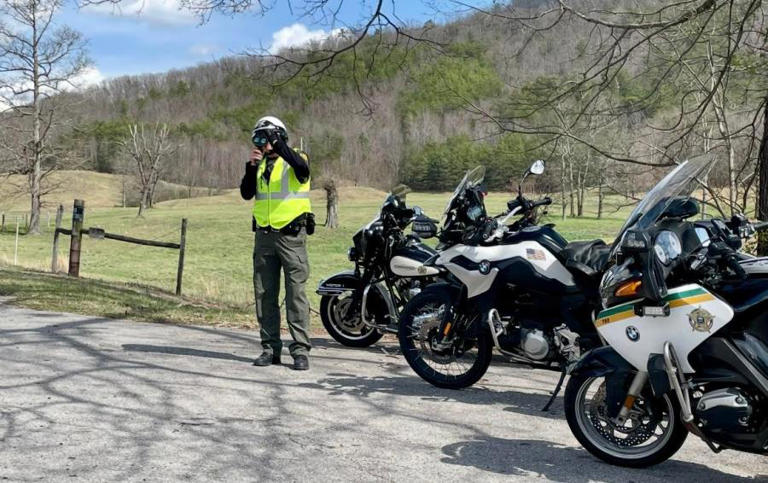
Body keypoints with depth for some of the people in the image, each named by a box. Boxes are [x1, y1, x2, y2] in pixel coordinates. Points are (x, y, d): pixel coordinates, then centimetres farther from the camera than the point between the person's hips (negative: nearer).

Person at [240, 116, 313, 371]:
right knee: (264, 294, 7)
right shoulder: (259, 164, 15)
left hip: (291, 234, -6)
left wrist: (278, 145, -30)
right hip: (264, 235, 6)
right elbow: (246, 194, 5)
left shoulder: (295, 158, -2)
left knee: (296, 292, -6)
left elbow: (302, 169, -26)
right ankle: (270, 347, 15)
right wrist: (251, 166, -7)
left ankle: (300, 349, -3)